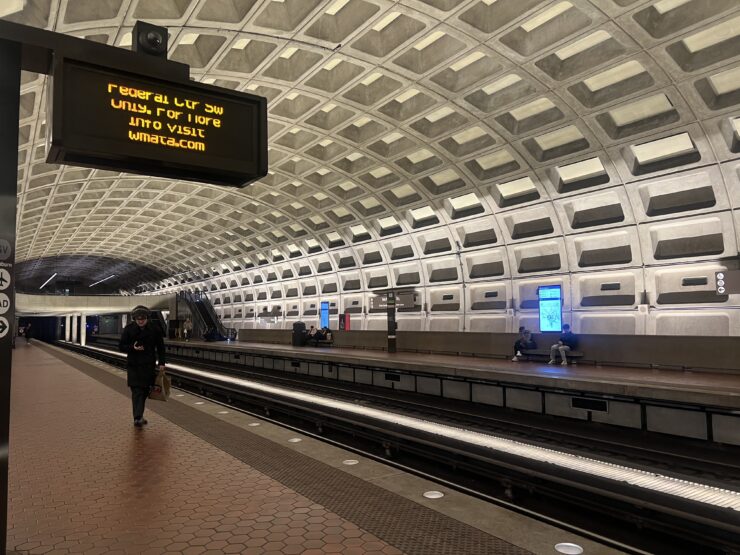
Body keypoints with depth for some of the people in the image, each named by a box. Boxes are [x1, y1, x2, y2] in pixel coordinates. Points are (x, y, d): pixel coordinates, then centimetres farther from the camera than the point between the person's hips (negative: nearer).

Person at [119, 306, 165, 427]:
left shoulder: (154, 330, -1)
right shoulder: (128, 329, -3)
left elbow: (160, 347, 6)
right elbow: (121, 347, 0)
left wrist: (161, 363, 2)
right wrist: (133, 348, -19)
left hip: (149, 366, 2)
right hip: (133, 366, -2)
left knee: (145, 391, 10)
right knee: (137, 391, -9)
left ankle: (139, 415, 27)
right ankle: (138, 418, -12)